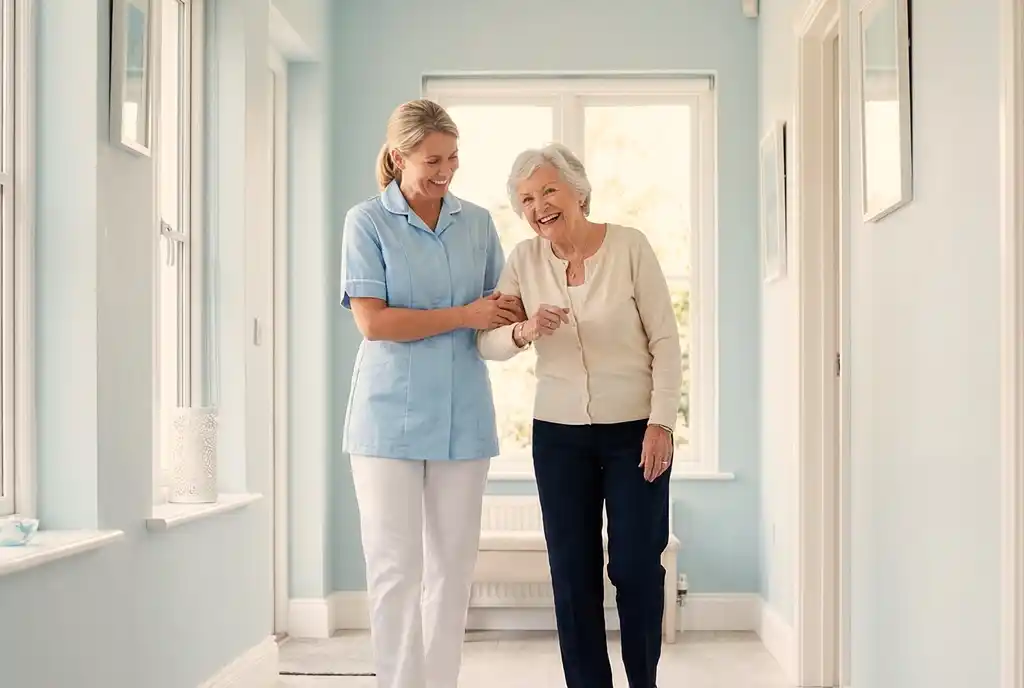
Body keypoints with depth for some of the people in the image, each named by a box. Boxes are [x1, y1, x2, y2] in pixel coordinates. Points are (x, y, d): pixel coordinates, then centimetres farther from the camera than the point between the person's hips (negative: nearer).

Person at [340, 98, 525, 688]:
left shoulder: (477, 223, 11)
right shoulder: (368, 221, -1)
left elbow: (500, 310, 16)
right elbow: (373, 322, -10)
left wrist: (518, 315, -7)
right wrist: (465, 315, -13)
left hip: (463, 416, 4)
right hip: (391, 414, -3)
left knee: (453, 566, 6)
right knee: (396, 568, -3)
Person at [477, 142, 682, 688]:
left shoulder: (629, 246, -8)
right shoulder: (524, 260, 1)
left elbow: (665, 340, -7)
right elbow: (486, 342, -3)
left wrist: (661, 423, -12)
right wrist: (524, 331, -24)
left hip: (635, 429, -3)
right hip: (559, 433, 3)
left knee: (635, 566, 0)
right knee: (573, 572, 4)